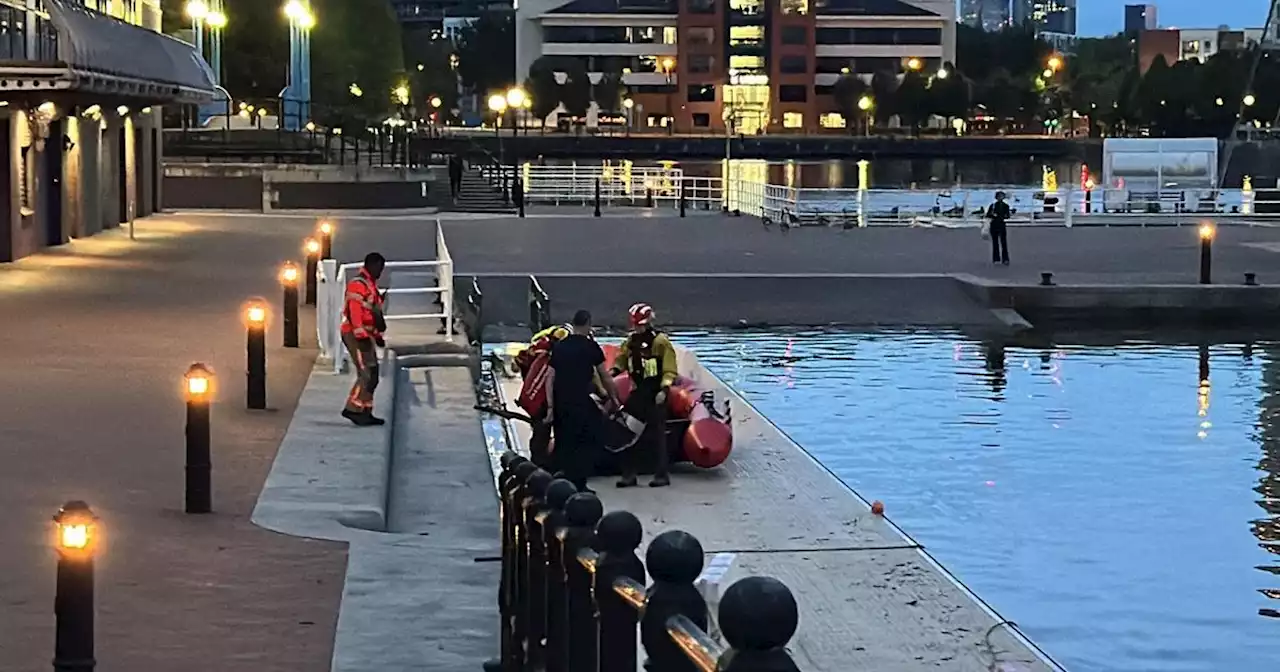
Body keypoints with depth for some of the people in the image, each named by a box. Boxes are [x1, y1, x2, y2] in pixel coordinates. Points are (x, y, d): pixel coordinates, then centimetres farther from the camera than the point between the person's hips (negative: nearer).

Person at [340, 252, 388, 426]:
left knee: (372, 376, 9)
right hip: (356, 335, -10)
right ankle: (352, 409, -12)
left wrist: (377, 335, 24)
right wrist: (361, 335, -27)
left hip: (365, 335, 10)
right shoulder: (357, 284, -13)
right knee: (366, 374, -15)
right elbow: (354, 311, -22)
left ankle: (365, 412, 13)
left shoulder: (370, 285, 19)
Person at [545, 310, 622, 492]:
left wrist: (550, 406, 7)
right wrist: (614, 398, 16)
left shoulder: (558, 346, 9)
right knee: (588, 442, 3)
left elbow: (550, 378, 6)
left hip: (561, 403, 5)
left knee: (564, 444, 13)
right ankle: (578, 484, -5)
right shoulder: (590, 346, -3)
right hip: (581, 402, -5)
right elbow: (604, 377, 2)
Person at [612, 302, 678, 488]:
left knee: (657, 434, -1)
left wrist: (664, 389, -21)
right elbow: (621, 361, 20)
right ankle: (628, 474, 12)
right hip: (637, 393, 7)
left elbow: (670, 369, -12)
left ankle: (662, 475, 6)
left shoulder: (660, 341, -10)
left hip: (655, 395, -6)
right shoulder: (630, 342, 10)